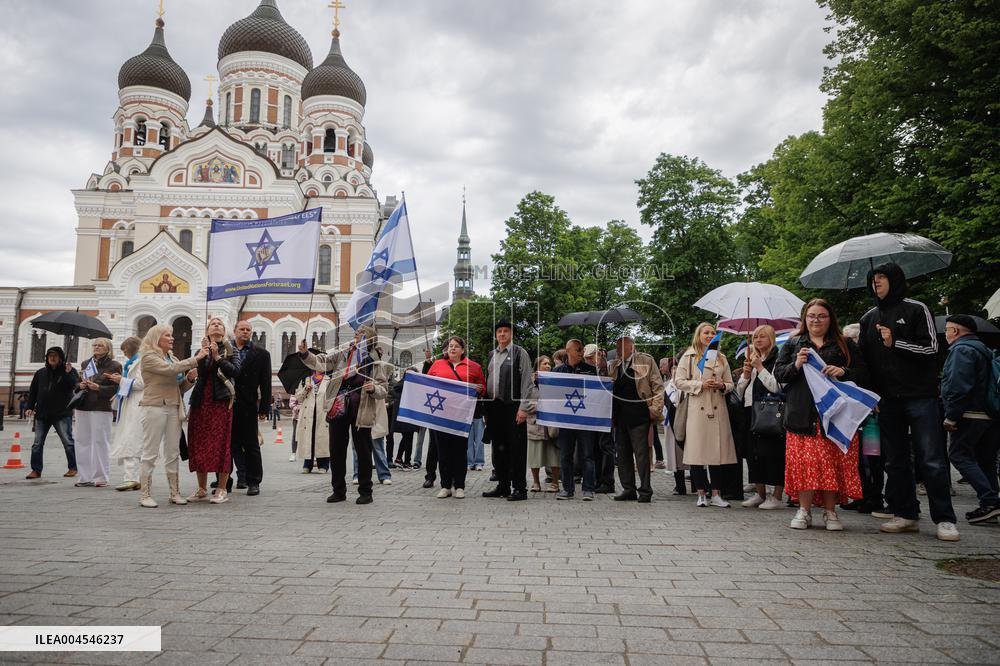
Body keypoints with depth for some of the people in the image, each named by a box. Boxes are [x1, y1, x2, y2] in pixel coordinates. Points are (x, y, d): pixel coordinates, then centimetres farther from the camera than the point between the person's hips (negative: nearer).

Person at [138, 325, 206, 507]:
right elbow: (171, 369, -20)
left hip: (173, 408, 7)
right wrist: (196, 359, -17)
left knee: (173, 453, 8)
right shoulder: (149, 357, -3)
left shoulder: (172, 358, 18)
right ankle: (145, 495, 4)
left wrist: (189, 379, 0)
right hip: (154, 407, -7)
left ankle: (175, 493, 13)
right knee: (150, 453, -2)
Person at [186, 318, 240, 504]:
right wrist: (204, 354, -18)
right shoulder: (202, 350, 12)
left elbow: (235, 371, -10)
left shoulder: (230, 350, 7)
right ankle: (202, 489, 14)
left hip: (221, 402, -3)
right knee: (199, 444, 3)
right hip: (201, 402, 3)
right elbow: (201, 371, -5)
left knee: (221, 443, -5)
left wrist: (218, 357, -14)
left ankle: (222, 489, 2)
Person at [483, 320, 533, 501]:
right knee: (499, 448, 11)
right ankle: (502, 486, 21)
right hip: (494, 407, 6)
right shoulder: (491, 355, 16)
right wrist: (486, 409, 12)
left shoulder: (520, 353, -2)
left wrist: (522, 408, -14)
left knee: (516, 449, -4)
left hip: (513, 407, -6)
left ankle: (519, 488, 3)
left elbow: (526, 382, -7)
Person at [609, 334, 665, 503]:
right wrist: (611, 413, 11)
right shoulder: (615, 364, 17)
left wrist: (655, 409, -10)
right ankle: (628, 489, 17)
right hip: (620, 415, 6)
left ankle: (645, 491, 3)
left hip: (639, 415, -6)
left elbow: (658, 386, -3)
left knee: (641, 453, -4)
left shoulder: (646, 360, 1)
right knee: (623, 454, 9)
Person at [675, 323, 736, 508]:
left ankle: (716, 494, 12)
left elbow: (730, 384, 17)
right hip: (697, 409, -3)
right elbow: (679, 381, 0)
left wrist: (722, 386, -5)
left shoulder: (721, 358, 15)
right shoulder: (689, 357, 5)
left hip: (718, 409, 3)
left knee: (718, 450, 3)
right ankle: (701, 494, 9)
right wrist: (700, 385, -10)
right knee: (697, 450, -2)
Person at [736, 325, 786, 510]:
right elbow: (740, 391, 17)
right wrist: (746, 373, 0)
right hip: (752, 412, 7)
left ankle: (777, 496, 4)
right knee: (753, 451, 9)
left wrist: (760, 368, -11)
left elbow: (777, 387, -15)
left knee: (774, 452, -5)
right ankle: (760, 494, 20)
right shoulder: (752, 360, 18)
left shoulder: (778, 359, -4)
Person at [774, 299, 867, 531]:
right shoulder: (793, 344, 16)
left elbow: (863, 373, 9)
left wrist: (843, 372, -12)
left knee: (833, 462, -1)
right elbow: (778, 373, 9)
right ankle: (804, 511, 3)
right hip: (802, 414, 0)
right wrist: (795, 366, -11)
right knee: (804, 461, -4)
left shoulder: (845, 345, 15)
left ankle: (830, 512, 11)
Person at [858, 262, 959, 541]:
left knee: (931, 460, -4)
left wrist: (895, 343, -14)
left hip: (920, 396, -4)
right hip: (887, 400, 5)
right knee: (895, 461, 7)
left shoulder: (916, 309, 2)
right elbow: (864, 359, 15)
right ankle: (906, 515, 14)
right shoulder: (869, 318, 15)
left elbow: (931, 348, -4)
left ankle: (944, 519, 3)